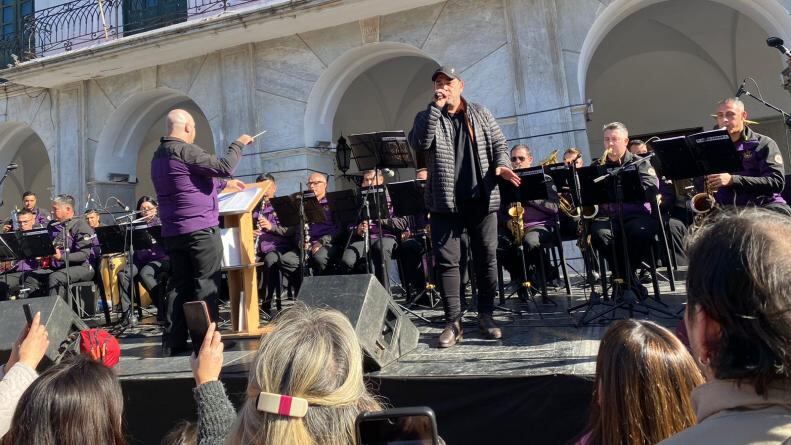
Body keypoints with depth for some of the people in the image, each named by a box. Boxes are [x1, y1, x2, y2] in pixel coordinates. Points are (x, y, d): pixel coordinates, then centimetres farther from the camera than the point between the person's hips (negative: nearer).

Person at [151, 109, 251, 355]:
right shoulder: (185, 150, -12)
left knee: (179, 284, 11)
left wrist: (224, 183, 32)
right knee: (206, 285, -2)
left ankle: (174, 342, 12)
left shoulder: (158, 156, 18)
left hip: (172, 232, 9)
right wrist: (238, 144, -2)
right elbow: (224, 167, -17)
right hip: (200, 228, -9)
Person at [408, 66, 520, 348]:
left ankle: (486, 315, 20)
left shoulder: (481, 114, 13)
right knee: (447, 260, -2)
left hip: (482, 198, 1)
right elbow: (418, 143, -12)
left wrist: (501, 165, -10)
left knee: (487, 258, 5)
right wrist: (435, 107, -12)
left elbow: (499, 143, 11)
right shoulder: (427, 117, 8)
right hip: (444, 201, -1)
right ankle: (453, 322, 6)